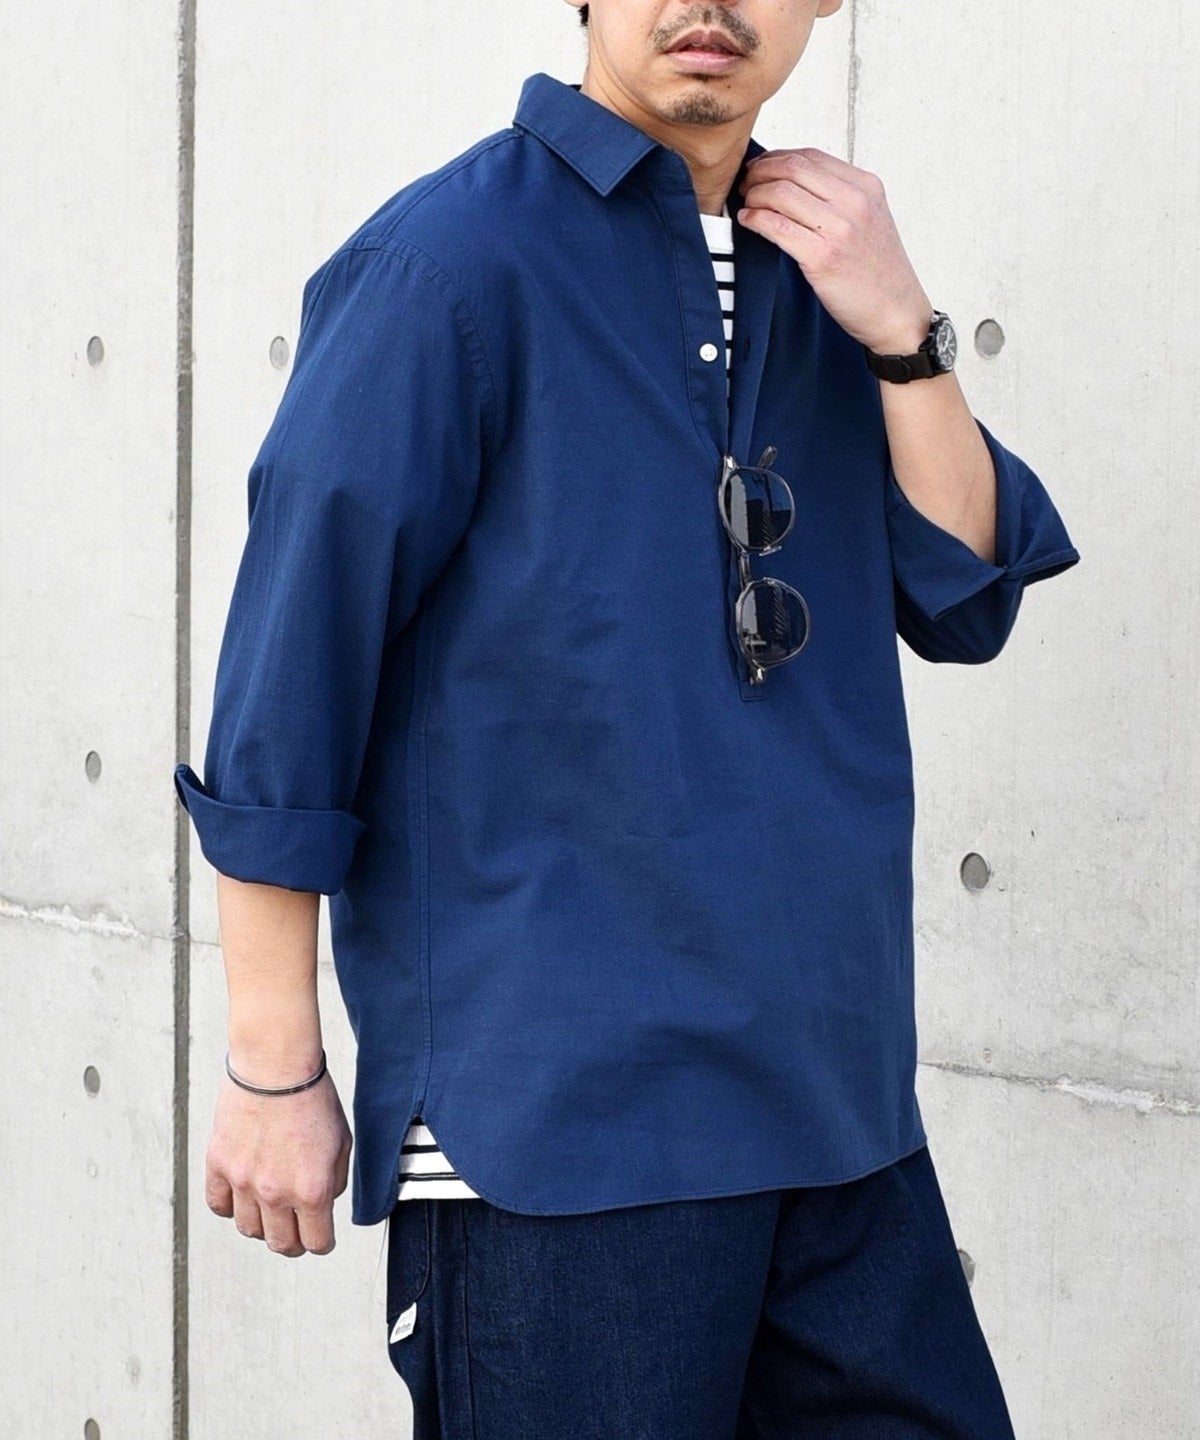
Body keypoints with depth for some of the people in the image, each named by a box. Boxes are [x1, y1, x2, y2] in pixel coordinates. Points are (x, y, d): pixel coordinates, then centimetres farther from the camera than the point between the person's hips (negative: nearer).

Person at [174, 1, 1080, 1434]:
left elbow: (967, 604, 8)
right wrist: (272, 1074, -8)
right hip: (552, 1111, -6)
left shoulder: (818, 268, 10)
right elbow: (289, 681, -9)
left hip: (834, 1100, 6)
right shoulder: (450, 261, -10)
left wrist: (903, 333, -6)